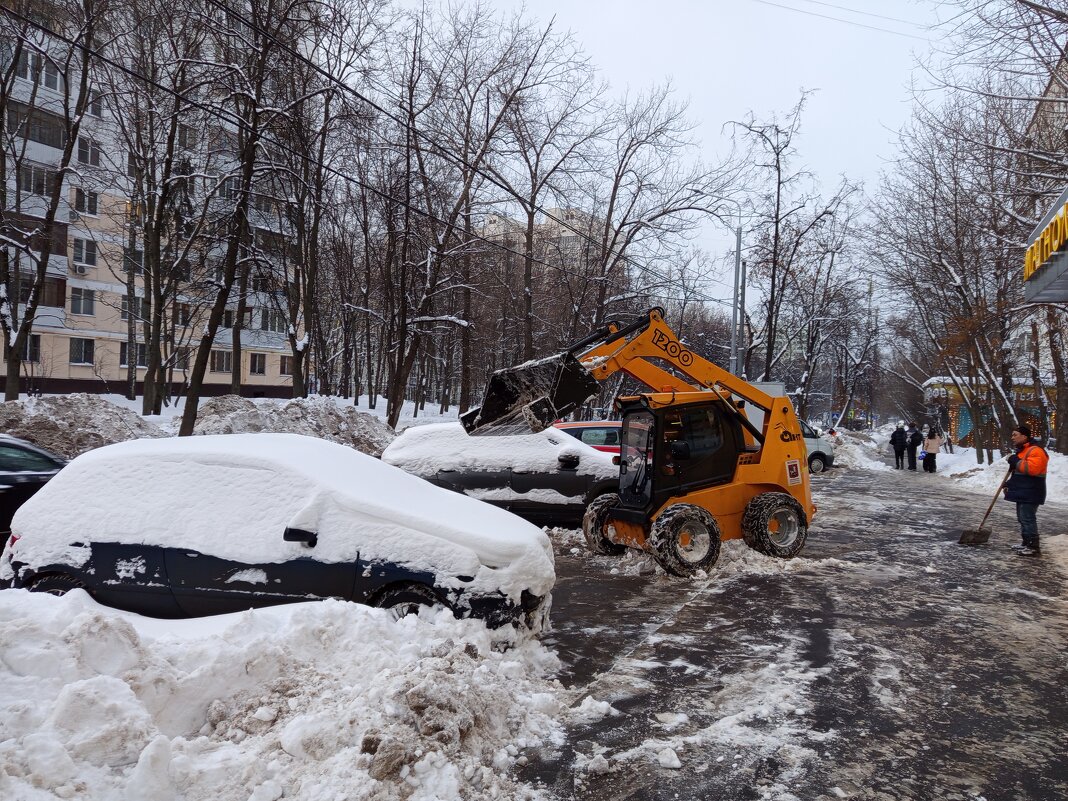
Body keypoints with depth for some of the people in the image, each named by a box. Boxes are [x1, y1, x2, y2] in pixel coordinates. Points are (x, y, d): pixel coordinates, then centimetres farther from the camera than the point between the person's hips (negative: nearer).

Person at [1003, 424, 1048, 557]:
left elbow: (1032, 469, -31)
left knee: (1028, 519, -11)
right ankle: (1026, 543, 24)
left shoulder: (1035, 451, -16)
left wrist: (1015, 462, -23)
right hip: (1022, 492, 11)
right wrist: (1009, 484, 18)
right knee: (1022, 518, 16)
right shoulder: (1023, 450, 18)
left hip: (1030, 493, -11)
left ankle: (1034, 547, -8)